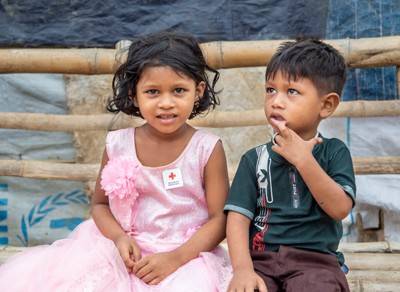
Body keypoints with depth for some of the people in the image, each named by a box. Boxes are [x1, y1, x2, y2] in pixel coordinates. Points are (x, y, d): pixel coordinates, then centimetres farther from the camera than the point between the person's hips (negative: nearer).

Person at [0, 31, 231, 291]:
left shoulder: (208, 149, -9)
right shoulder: (118, 145, -3)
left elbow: (220, 219, -7)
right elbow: (100, 204, 9)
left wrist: (175, 258, -18)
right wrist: (119, 237, -11)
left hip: (187, 254, -1)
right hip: (129, 251, 2)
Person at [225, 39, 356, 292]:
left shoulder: (334, 152, 5)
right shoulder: (255, 158, 7)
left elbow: (340, 209, -8)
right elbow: (238, 217, -1)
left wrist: (303, 160, -14)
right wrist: (242, 268, -17)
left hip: (315, 259, -1)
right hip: (261, 258, 1)